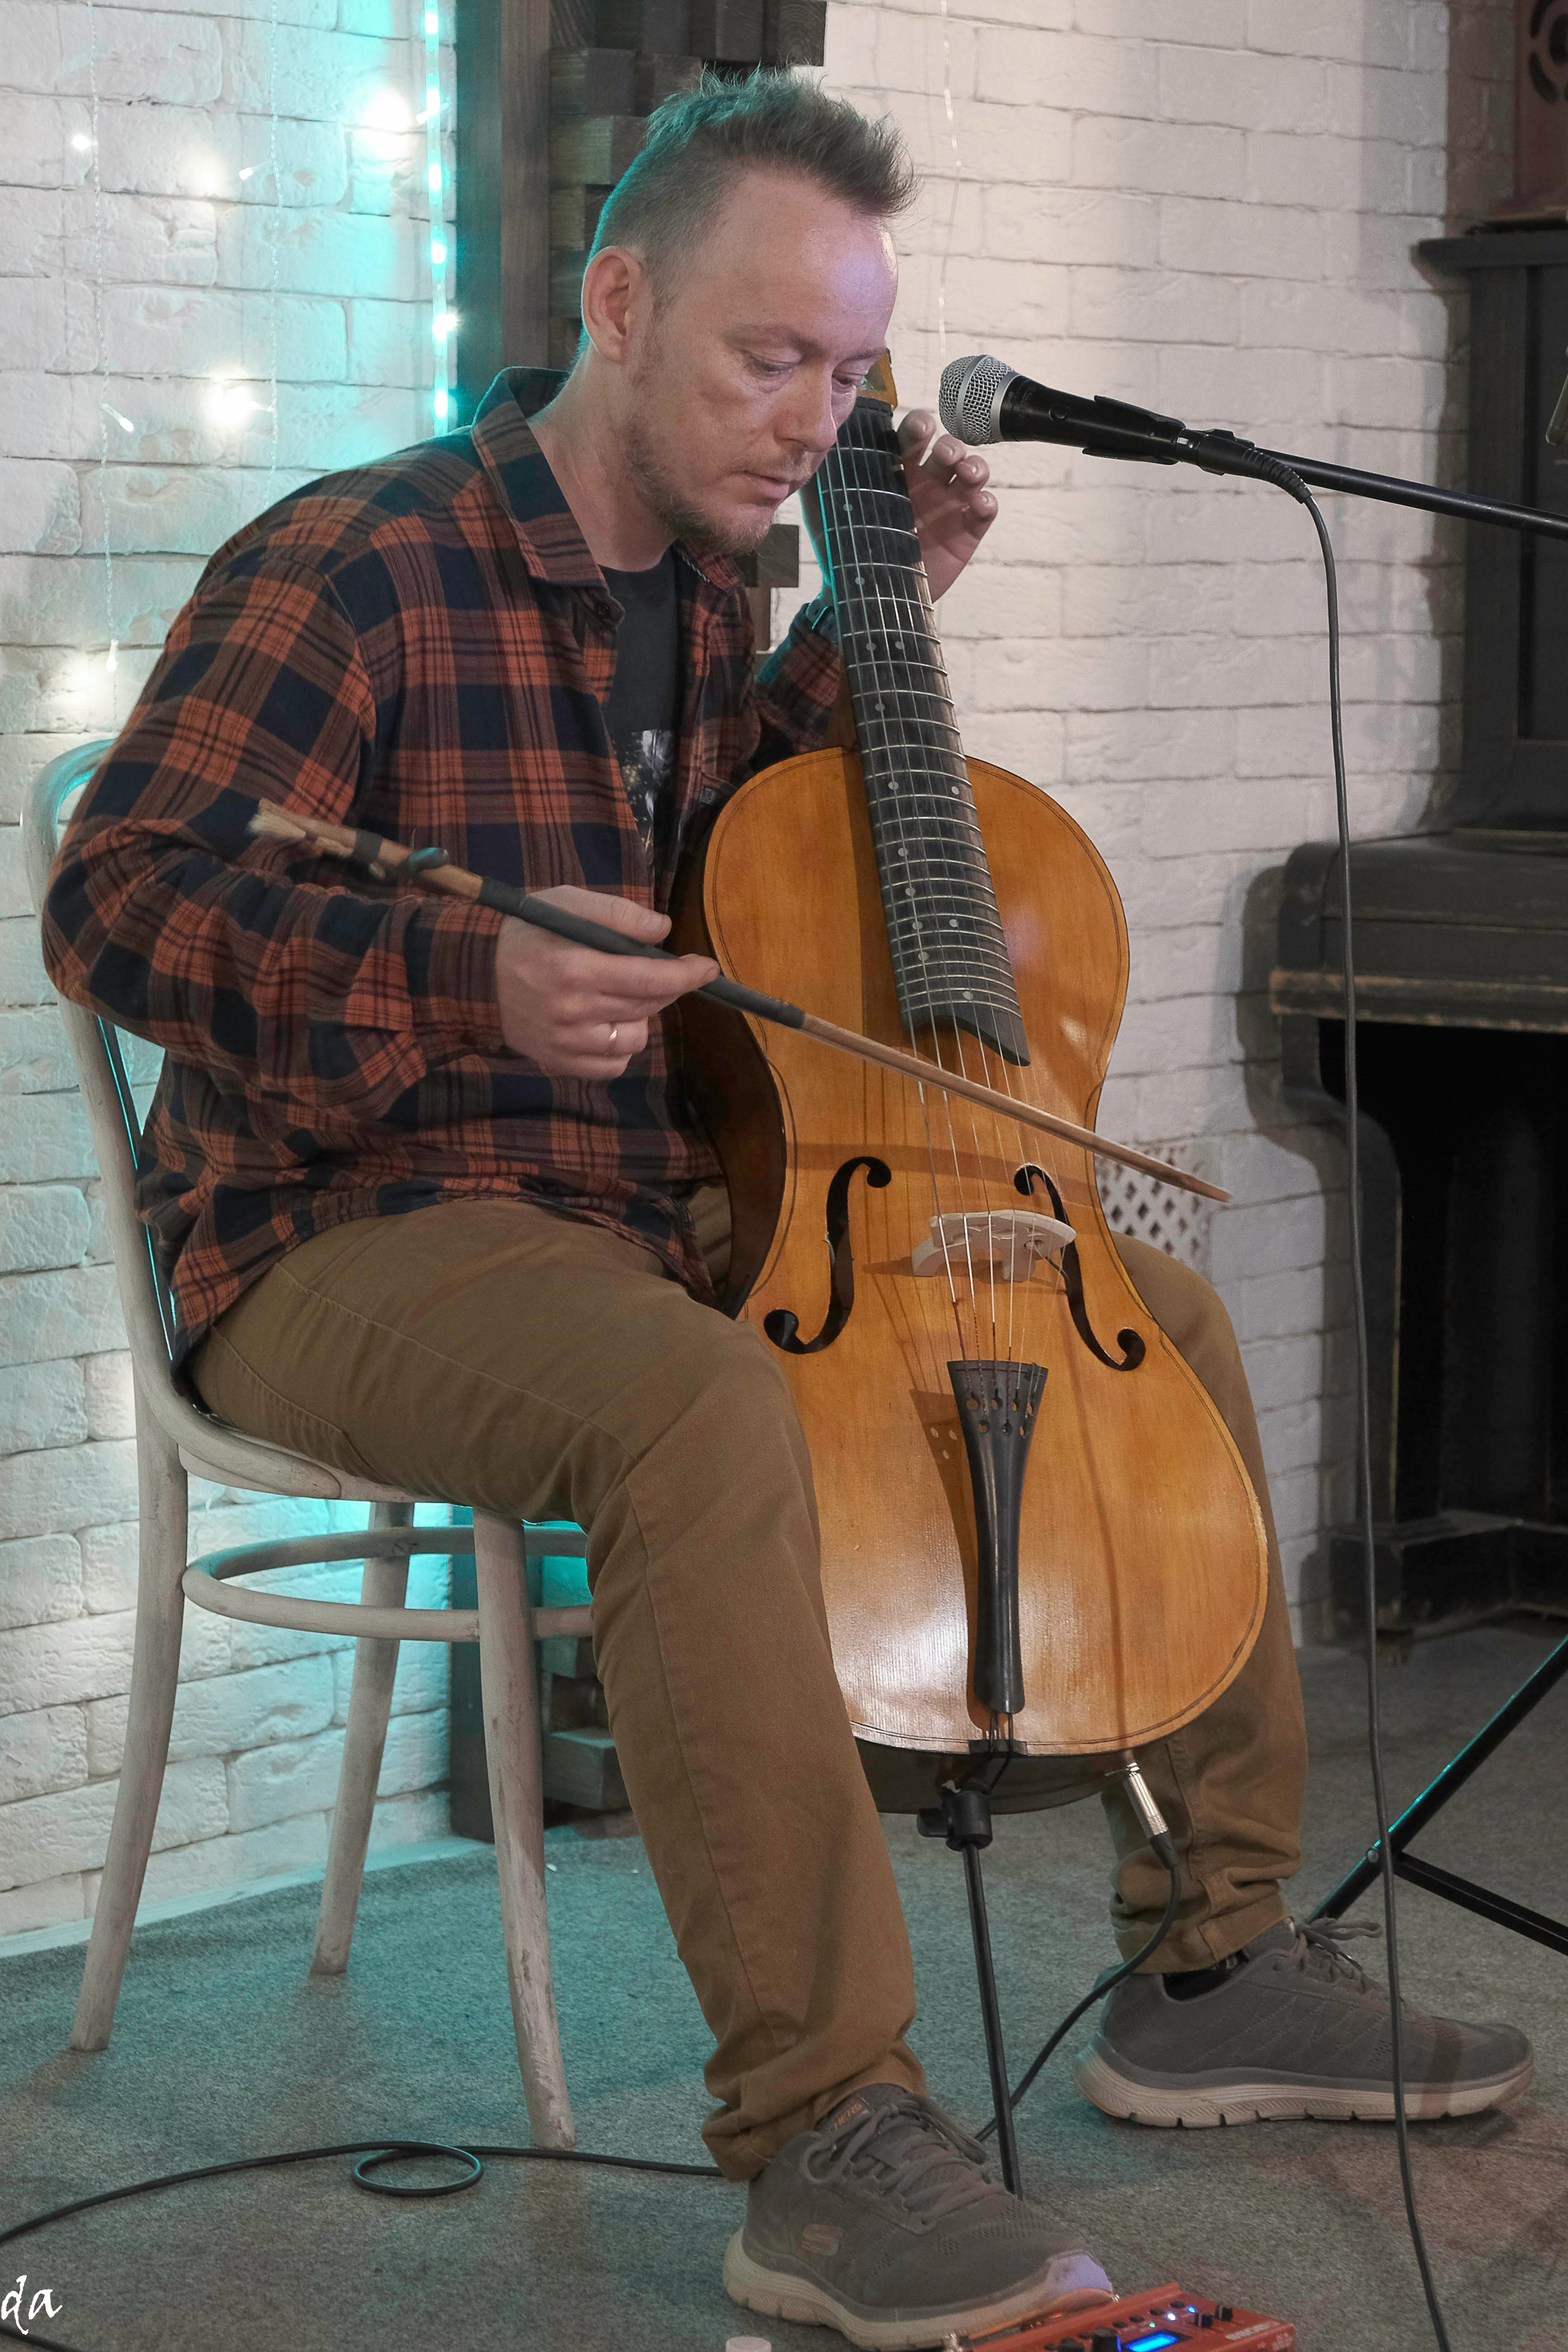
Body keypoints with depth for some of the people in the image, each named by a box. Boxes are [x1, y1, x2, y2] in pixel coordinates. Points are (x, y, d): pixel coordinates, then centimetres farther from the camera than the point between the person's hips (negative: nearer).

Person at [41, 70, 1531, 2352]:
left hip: (663, 1214, 9)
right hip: (348, 1242, -9)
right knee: (708, 1408, -40)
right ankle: (824, 2140, -33)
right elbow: (118, 900, -20)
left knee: (1162, 1306, 5)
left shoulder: (693, 587, 11)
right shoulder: (353, 569, -14)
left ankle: (1218, 1962, 12)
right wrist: (469, 972, -35)